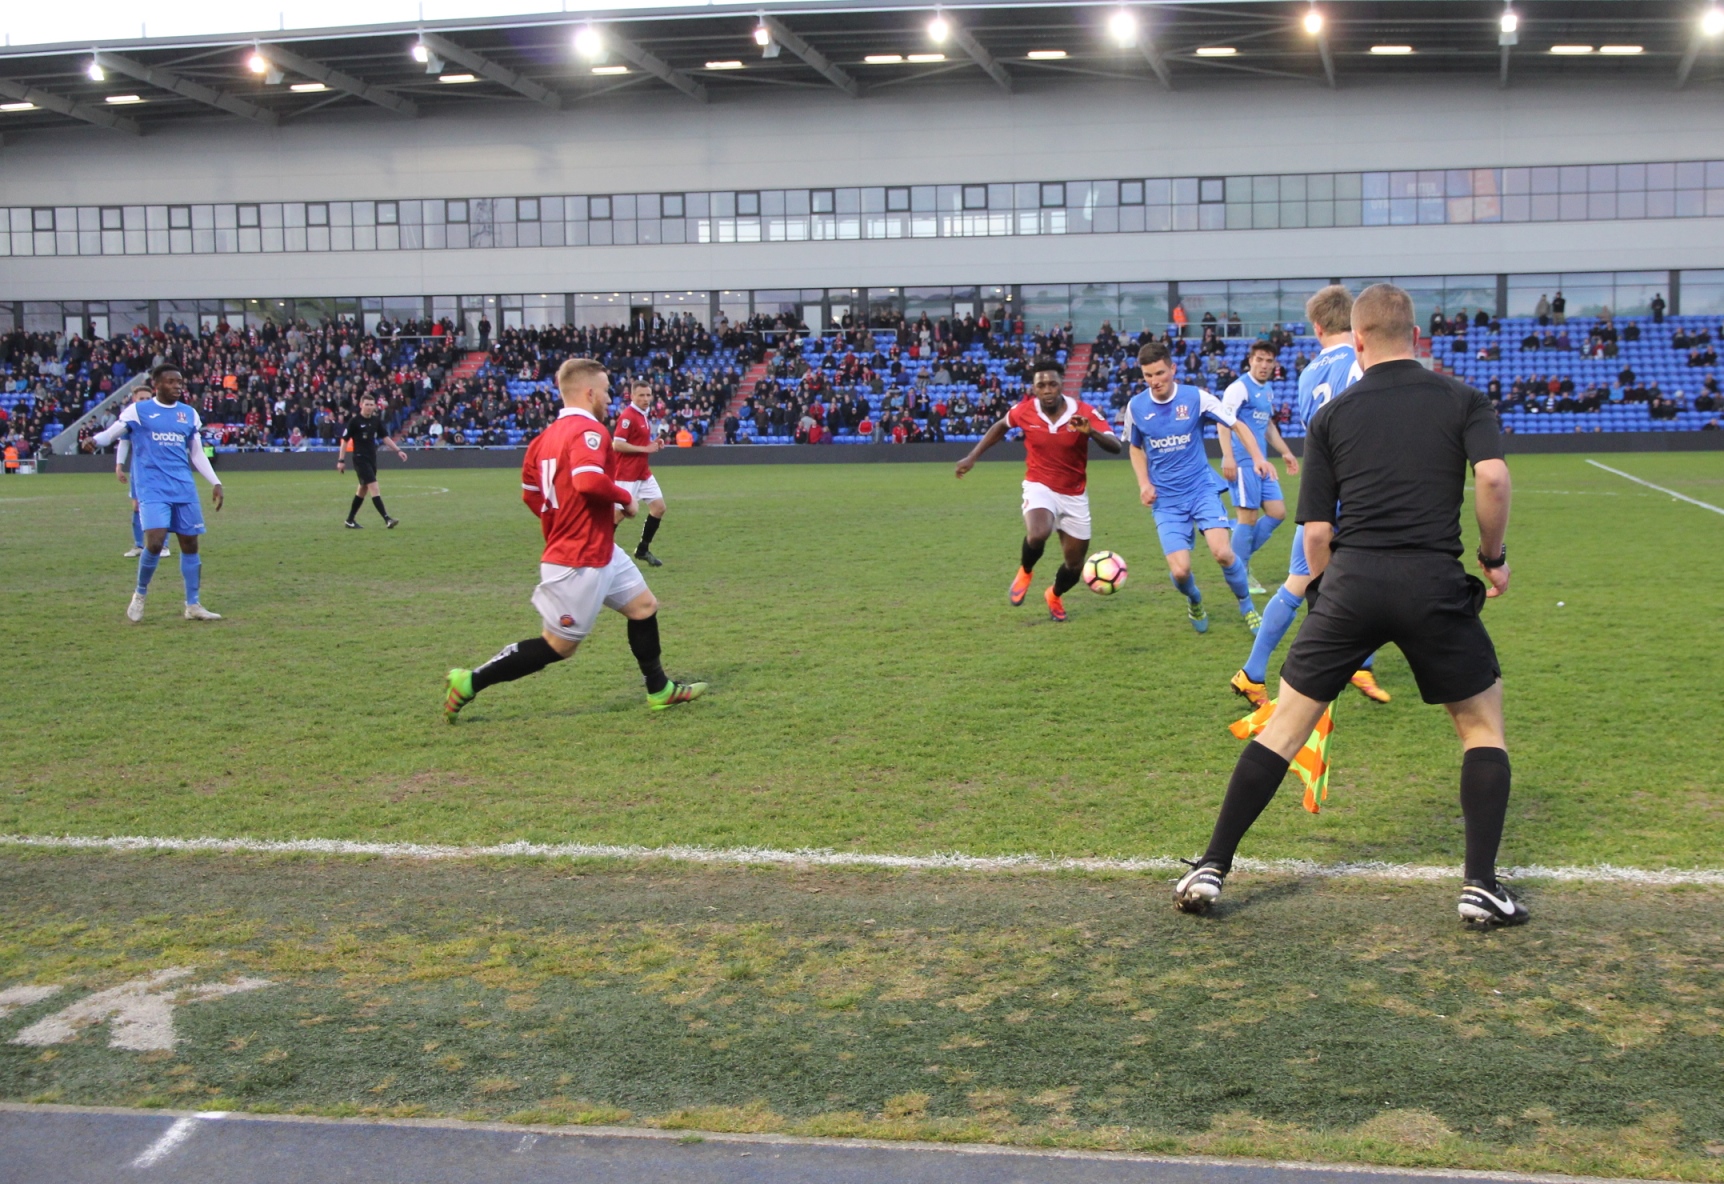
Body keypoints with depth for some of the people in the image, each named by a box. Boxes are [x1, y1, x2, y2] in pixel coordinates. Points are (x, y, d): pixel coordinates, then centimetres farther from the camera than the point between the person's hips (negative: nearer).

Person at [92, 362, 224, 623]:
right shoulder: (138, 410, 1)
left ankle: (193, 605, 16)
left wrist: (215, 483, 12)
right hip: (152, 489, -4)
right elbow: (111, 433, -1)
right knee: (154, 542, -17)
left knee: (190, 544, 5)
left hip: (184, 489, 5)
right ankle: (140, 594, 7)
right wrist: (95, 440, -24)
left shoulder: (189, 414, 13)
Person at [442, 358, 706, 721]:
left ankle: (659, 690, 27)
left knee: (643, 606, 18)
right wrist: (626, 498, -18)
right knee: (558, 645, 0)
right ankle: (469, 683, 4)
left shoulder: (548, 435, 8)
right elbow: (589, 481, -36)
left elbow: (531, 491, 14)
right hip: (580, 562, -10)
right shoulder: (589, 431, -20)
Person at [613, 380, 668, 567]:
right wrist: (645, 448, -19)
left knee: (659, 507, 6)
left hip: (644, 473, 9)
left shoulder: (645, 416, 11)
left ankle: (643, 550, 16)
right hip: (627, 474, -9)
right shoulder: (628, 416, -17)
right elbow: (617, 444, -22)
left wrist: (654, 444, 4)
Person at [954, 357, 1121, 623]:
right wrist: (973, 457, 9)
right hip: (1039, 486, -1)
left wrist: (1091, 431, -43)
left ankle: (1054, 596, 45)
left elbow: (1115, 447, -24)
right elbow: (1000, 426, 10)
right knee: (1037, 535, -34)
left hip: (1075, 495, 1)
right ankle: (1025, 572, 1)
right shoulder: (1024, 411, -13)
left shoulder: (1084, 413, -17)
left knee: (1074, 564, 10)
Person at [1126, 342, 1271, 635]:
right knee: (1180, 571, -13)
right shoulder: (1136, 407, -1)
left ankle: (1247, 607, 7)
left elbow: (1236, 426, 1)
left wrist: (1257, 458, -14)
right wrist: (1144, 483, 1)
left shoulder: (1196, 397, -8)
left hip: (1201, 489, -1)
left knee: (1222, 552, -22)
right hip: (1166, 500, 1)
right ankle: (1195, 604, 25)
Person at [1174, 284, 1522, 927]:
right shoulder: (1462, 398, 10)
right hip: (1435, 582, -1)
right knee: (1482, 725, 17)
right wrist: (1494, 555, 5)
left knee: (1284, 725, 10)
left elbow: (1316, 531, 8)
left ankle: (1211, 869, 10)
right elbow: (1492, 476, -9)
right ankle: (1481, 887, 9)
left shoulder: (1331, 415, 12)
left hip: (1351, 582, 1)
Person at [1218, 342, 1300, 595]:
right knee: (1249, 517, -6)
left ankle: (1241, 558, 18)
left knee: (1278, 512, 7)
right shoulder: (1240, 387, -10)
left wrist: (1286, 453, 26)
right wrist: (1228, 457, -27)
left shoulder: (1268, 391, 17)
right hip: (1242, 462, -9)